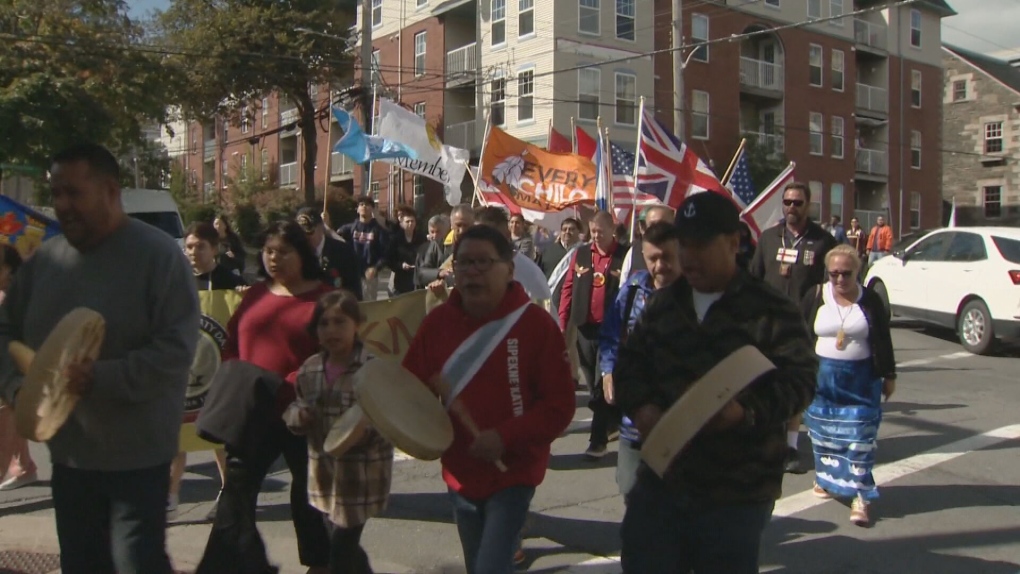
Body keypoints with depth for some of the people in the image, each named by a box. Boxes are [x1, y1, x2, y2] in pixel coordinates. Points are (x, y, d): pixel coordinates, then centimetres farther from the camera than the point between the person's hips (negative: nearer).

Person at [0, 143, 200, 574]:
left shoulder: (159, 255, -12)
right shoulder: (45, 259, 6)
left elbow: (176, 349, -18)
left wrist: (99, 380, -28)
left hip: (136, 455, -6)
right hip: (67, 451, 6)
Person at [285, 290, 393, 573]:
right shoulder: (309, 369, 3)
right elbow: (294, 410, 13)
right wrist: (298, 415, -9)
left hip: (362, 473, -6)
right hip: (324, 472, 6)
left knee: (340, 549, 0)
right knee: (346, 545, 19)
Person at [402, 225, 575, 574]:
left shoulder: (536, 324, -14)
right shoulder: (437, 322, -3)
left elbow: (560, 405, -14)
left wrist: (506, 437, -24)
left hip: (513, 472, -5)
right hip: (460, 472, 5)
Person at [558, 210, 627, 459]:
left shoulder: (624, 256, -4)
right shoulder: (580, 255, 8)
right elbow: (568, 288, 7)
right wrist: (563, 322, -1)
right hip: (585, 327, 5)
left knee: (602, 385, -3)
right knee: (594, 384, 14)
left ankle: (598, 440, 3)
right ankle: (614, 420, 33)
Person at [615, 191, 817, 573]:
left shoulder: (772, 311, -5)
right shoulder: (661, 305, 13)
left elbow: (799, 380, -13)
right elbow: (628, 365, 10)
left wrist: (747, 411, -31)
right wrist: (641, 406, -10)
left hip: (737, 495, -4)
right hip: (660, 481, 5)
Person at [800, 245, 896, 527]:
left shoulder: (870, 300, -1)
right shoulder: (815, 297, -1)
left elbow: (884, 341, 3)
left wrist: (889, 375, 4)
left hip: (861, 380, -1)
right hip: (822, 377, 1)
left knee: (860, 437, -5)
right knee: (823, 431, 11)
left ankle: (861, 496, -4)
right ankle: (827, 478, 31)